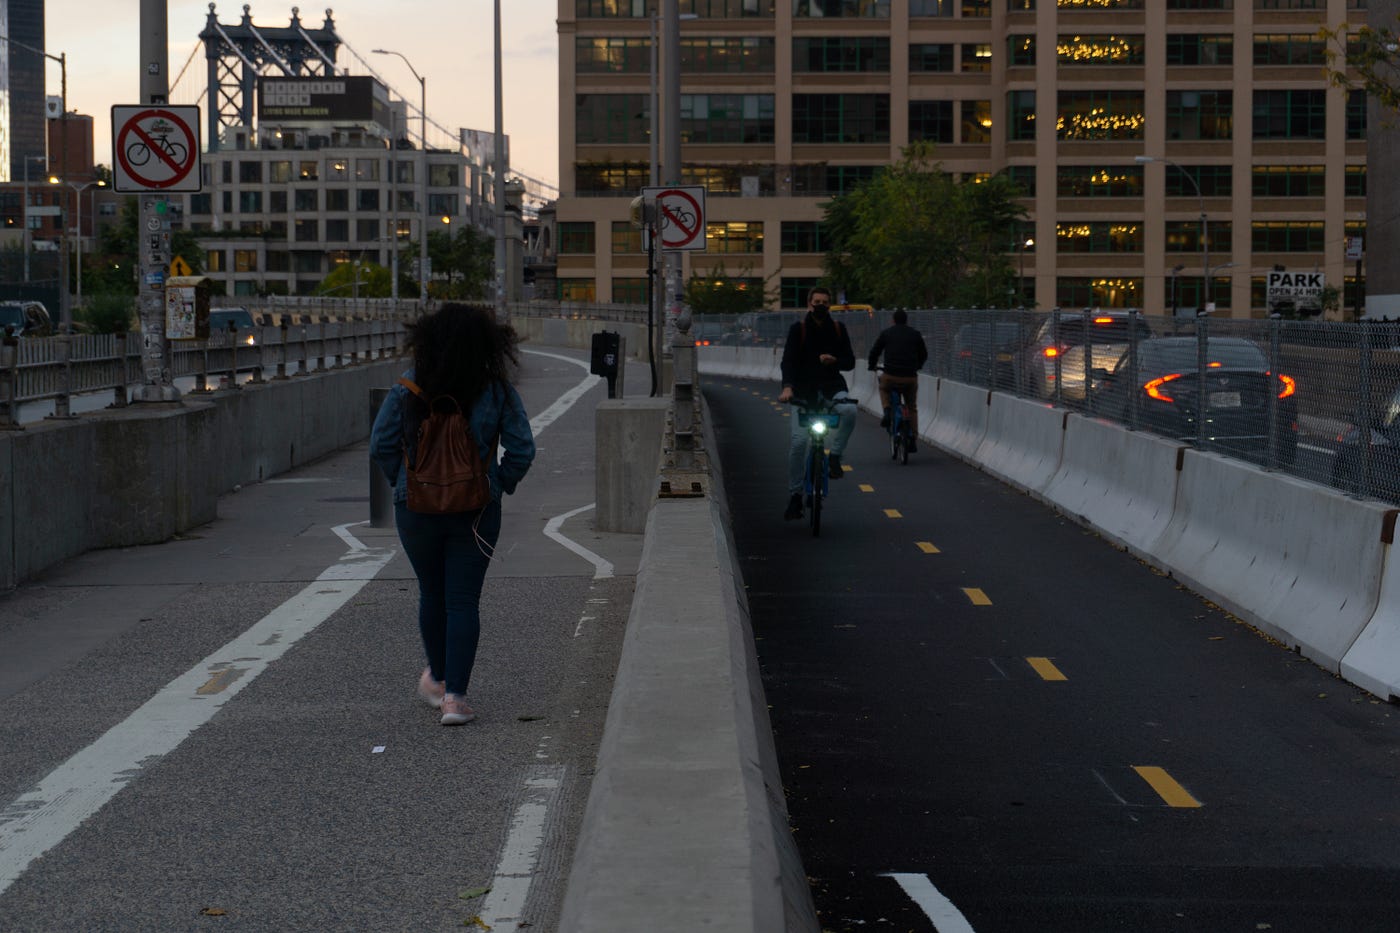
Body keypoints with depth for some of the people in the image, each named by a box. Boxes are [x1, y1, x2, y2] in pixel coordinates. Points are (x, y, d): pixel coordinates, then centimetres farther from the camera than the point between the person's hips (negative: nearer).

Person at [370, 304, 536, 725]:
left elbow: (381, 445, -7)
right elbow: (522, 449, -9)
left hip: (416, 506, 1)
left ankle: (437, 677, 37)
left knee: (432, 594, 19)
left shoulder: (409, 387, -7)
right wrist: (499, 484, 7)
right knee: (463, 601, 3)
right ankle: (454, 695, -3)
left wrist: (403, 481, 7)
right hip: (476, 512, -1)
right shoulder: (498, 390, -8)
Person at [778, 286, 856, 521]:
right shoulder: (798, 329, 0)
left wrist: (834, 360, -15)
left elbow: (850, 362, 8)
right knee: (798, 440, -12)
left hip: (832, 386, 1)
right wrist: (787, 386, -28)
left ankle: (835, 456, -13)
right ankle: (795, 495, -1)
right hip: (804, 389, -1)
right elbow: (788, 359, -11)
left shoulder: (838, 329, 7)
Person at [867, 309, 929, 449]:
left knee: (883, 388, 34)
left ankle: (887, 411, 9)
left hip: (890, 376, -1)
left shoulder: (886, 333, 5)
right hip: (911, 378, 1)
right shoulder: (915, 334, 9)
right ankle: (912, 440, 16)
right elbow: (924, 355, 18)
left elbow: (874, 352, 9)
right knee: (912, 408, 19)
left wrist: (872, 367, 28)